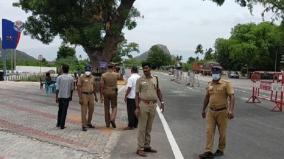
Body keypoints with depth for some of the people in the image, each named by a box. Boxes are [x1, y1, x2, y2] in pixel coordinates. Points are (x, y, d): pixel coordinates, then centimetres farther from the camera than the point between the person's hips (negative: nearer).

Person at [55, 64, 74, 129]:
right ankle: (62, 125, 4)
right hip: (67, 96, 0)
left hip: (60, 96, 0)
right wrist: (71, 96, 15)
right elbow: (71, 89, 4)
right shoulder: (71, 78, -2)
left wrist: (56, 97, -3)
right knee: (64, 111, 4)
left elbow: (57, 88, -8)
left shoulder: (59, 77, -7)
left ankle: (58, 123, 24)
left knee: (60, 110, 18)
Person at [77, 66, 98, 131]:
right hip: (84, 95, -6)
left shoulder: (92, 77, 7)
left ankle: (88, 123, 28)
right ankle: (83, 126, 2)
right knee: (84, 111, -4)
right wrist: (80, 98, -18)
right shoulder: (81, 78, -10)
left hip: (91, 95, 6)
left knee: (91, 110, 12)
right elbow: (79, 88, -12)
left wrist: (95, 96, 15)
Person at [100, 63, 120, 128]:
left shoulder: (103, 75, -6)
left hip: (106, 93, 1)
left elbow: (101, 86, -8)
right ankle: (112, 119, -13)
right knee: (114, 107, 11)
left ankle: (107, 123, 14)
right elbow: (120, 78, 22)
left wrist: (101, 96, -2)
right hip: (113, 92, -1)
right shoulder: (116, 75, -4)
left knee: (106, 108, 10)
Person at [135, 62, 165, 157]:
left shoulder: (155, 79, 9)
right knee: (142, 128, -1)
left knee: (149, 128, 13)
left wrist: (161, 102, 8)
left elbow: (158, 91, 17)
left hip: (153, 105, 5)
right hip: (143, 104, -4)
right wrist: (137, 107, -12)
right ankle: (140, 148, 5)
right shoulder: (140, 80, -3)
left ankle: (147, 146, 24)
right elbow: (137, 94, -5)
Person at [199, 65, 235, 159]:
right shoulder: (210, 84, 8)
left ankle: (220, 150, 25)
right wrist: (203, 110, 20)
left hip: (222, 112, -4)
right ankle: (208, 152, 2)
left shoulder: (226, 84, -8)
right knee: (209, 131, 0)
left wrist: (231, 110, -26)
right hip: (211, 111, 4)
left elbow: (231, 97, -15)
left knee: (222, 133, 9)